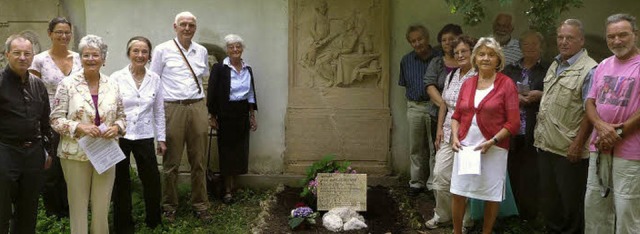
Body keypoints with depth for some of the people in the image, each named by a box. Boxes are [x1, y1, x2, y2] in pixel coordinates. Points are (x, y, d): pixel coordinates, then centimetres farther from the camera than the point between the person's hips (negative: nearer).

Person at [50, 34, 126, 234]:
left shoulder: (112, 85, 5)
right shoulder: (67, 84, -4)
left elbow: (121, 116, 12)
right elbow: (56, 119, -4)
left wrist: (116, 127, -9)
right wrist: (79, 127, -19)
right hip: (76, 153, -2)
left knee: (102, 206, 8)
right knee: (78, 204, 6)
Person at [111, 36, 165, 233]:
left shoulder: (154, 79, 2)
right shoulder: (116, 78, -5)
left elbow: (159, 111, 7)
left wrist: (161, 138, 7)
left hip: (145, 137, 2)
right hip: (119, 136, -2)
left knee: (152, 180, 4)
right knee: (121, 182, 10)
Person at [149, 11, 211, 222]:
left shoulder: (201, 51, 12)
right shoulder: (162, 50, 0)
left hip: (198, 108, 3)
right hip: (173, 108, -3)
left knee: (198, 161, 8)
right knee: (171, 162, 2)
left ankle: (200, 204, 18)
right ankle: (169, 205, 17)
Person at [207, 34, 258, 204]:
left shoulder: (247, 69, 8)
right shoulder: (219, 68, -8)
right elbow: (212, 93, -7)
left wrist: (252, 117, 13)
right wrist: (212, 117, -8)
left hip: (243, 114, 5)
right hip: (226, 114, -5)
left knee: (240, 150, 9)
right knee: (227, 150, 1)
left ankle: (232, 185, 23)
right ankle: (228, 190, 11)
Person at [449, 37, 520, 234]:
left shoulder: (506, 84, -6)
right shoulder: (467, 84, 8)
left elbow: (513, 123, -9)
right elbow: (456, 116, 13)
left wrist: (491, 142, -17)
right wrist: (455, 137, -4)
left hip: (493, 149, -3)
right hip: (465, 146, 4)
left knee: (491, 196, 8)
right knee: (458, 192, 6)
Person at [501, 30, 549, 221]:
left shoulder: (549, 70, 5)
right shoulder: (510, 70, 16)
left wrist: (540, 95, -14)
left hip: (535, 133, -3)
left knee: (532, 177, -4)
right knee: (514, 175, 7)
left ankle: (531, 217, 7)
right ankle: (517, 216, 18)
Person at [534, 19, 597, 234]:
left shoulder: (589, 70, -13)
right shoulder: (555, 65, 13)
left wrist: (578, 144, -21)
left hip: (569, 150, -8)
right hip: (546, 145, 8)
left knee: (571, 204, 6)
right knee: (548, 199, 18)